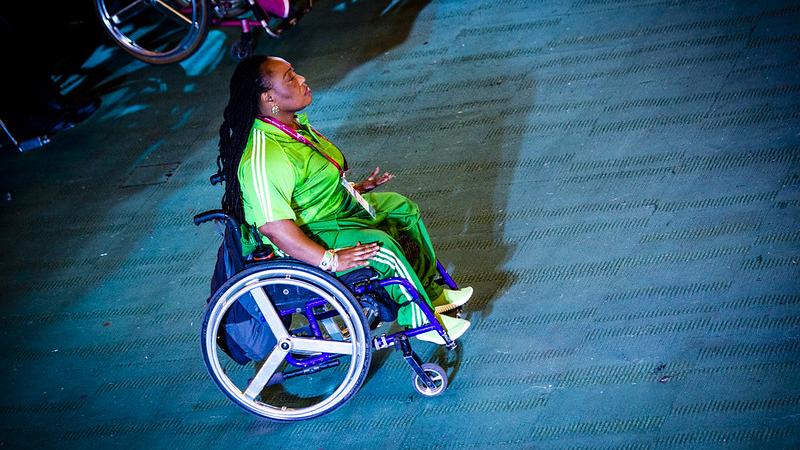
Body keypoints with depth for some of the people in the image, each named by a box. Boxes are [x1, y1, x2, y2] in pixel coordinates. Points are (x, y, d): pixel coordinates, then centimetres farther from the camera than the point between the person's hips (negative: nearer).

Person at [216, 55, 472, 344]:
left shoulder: (293, 123, 0)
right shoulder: (264, 158, -33)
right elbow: (274, 227, -36)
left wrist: (353, 188, 17)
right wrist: (330, 260, -34)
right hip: (304, 237, -11)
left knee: (404, 209, 11)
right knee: (382, 245, -26)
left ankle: (430, 291, 22)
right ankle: (420, 321, -5)